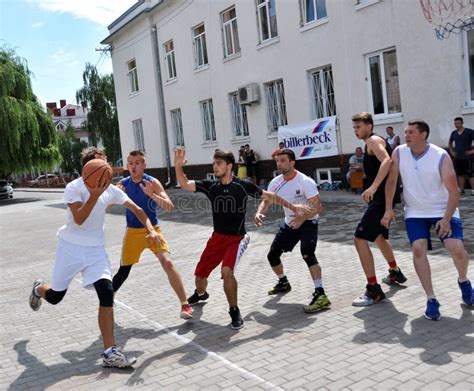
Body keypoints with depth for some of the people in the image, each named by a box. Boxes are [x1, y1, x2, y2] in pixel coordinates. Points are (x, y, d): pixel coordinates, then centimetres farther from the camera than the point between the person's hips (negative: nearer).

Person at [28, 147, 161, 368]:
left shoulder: (111, 189, -2)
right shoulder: (74, 187, -14)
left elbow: (136, 209, 1)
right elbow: (79, 220, -25)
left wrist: (150, 230, -13)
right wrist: (95, 195, -34)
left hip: (95, 249, 3)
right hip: (71, 246, -2)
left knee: (107, 294, -16)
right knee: (55, 296, 12)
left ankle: (110, 353, -10)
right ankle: (38, 289, 53)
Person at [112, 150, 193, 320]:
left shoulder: (152, 182, -12)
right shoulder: (123, 183, -2)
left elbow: (170, 207, -20)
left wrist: (152, 195, -35)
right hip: (132, 232, 3)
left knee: (167, 263, -20)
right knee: (123, 271, 9)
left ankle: (185, 305, -13)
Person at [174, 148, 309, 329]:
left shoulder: (243, 185, -10)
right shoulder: (210, 186, -2)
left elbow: (269, 196, 0)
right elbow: (184, 184, -8)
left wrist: (293, 207, 2)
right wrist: (178, 166, -25)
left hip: (237, 238, -4)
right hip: (217, 237, 4)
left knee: (226, 271, -28)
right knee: (200, 274, 8)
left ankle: (234, 311, -6)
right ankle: (200, 294, 46)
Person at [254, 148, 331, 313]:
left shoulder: (306, 182, -23)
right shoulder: (276, 182, -4)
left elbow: (317, 207, -26)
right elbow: (266, 201, 5)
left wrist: (302, 218, -44)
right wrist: (259, 213, -18)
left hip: (307, 222, -7)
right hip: (289, 223, 7)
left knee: (307, 254, -30)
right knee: (272, 255, 10)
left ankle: (321, 295, -29)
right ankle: (283, 283, 38)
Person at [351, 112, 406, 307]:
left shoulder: (373, 140, -11)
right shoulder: (373, 142, 19)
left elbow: (387, 161, -29)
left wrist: (373, 187, -39)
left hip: (382, 198, -11)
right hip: (381, 196, 11)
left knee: (360, 239, -15)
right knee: (378, 236, 28)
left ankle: (374, 291, -13)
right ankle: (395, 273, 46)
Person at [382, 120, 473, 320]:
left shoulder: (441, 156, -18)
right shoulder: (399, 153, -9)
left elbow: (453, 192, -16)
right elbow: (391, 180, 2)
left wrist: (446, 219, -24)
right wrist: (388, 209, -2)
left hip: (443, 211, -2)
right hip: (415, 213, 2)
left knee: (457, 250, -14)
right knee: (418, 249, -16)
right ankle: (431, 299, -4)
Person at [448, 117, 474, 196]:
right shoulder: (453, 133, 9)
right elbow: (450, 143, 25)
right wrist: (452, 152, 14)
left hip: (467, 157, -4)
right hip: (457, 157, 5)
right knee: (460, 174, 8)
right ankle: (461, 189, 14)